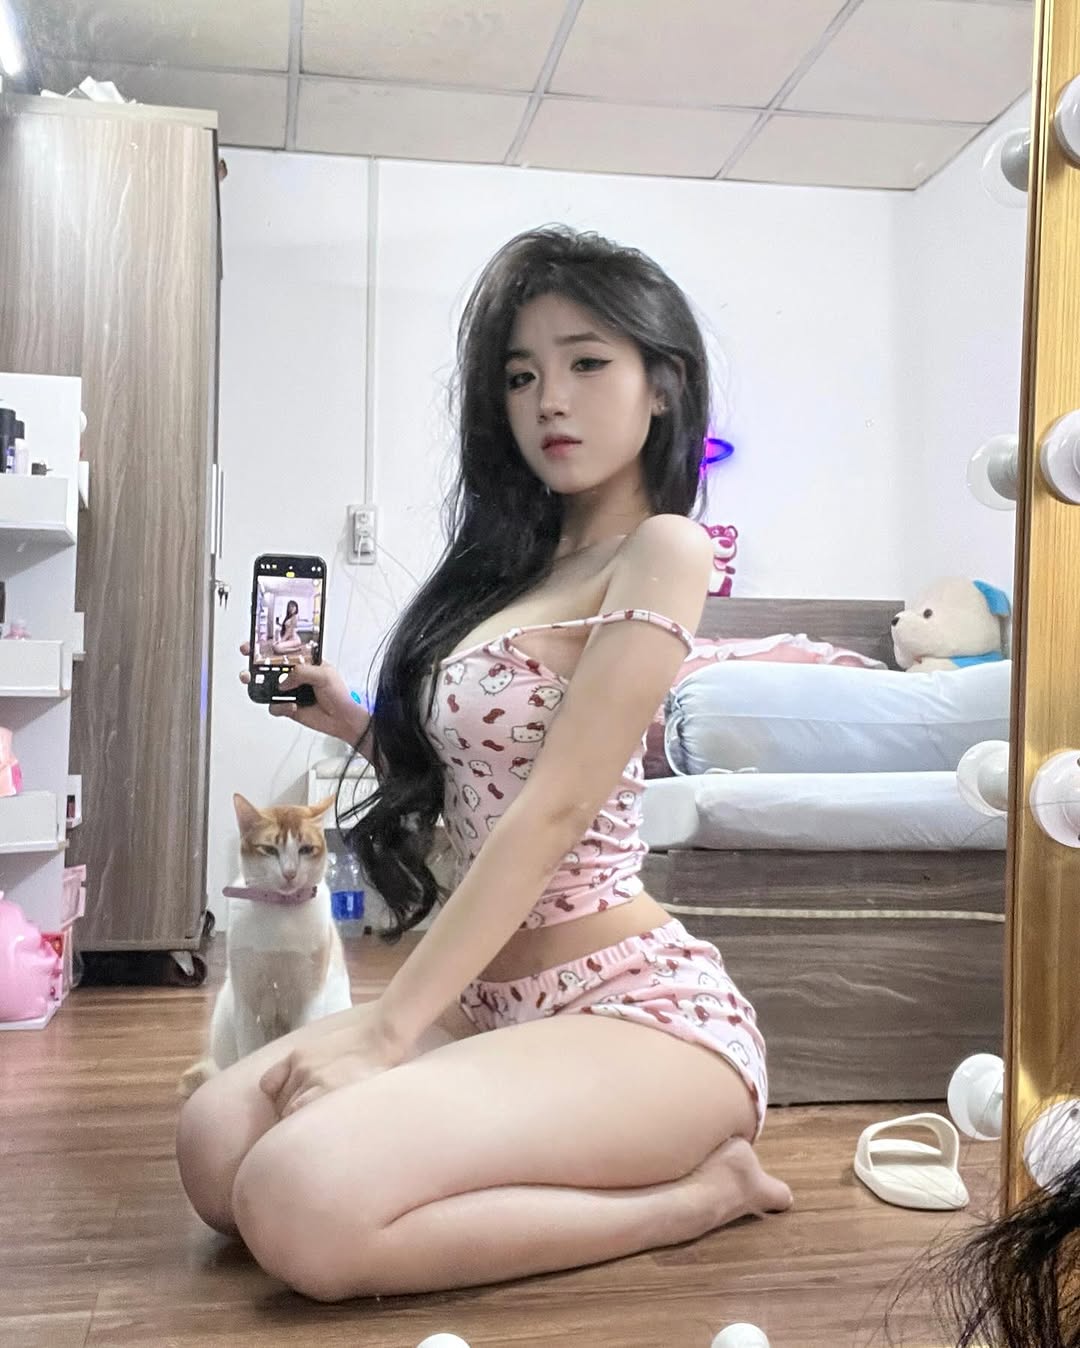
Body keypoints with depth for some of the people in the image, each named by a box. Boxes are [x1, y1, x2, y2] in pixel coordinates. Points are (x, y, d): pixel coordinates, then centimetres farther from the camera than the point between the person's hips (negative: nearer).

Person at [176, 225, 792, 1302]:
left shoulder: (661, 549, -9)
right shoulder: (520, 559, 16)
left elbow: (552, 811, -17)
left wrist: (383, 1033, -16)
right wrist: (346, 720, 6)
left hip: (641, 1009, -8)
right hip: (501, 999, 8)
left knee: (302, 1201, -27)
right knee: (215, 1141, -10)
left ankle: (697, 1192, -5)